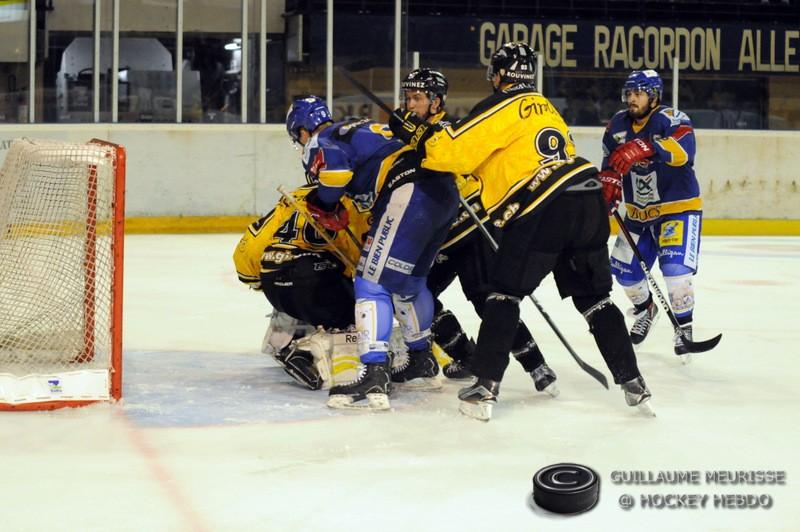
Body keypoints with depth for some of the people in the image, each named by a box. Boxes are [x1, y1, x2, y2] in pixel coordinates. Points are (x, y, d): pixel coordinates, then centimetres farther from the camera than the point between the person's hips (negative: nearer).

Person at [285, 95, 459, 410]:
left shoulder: (321, 141, 6)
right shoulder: (362, 129, 32)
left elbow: (335, 165, -15)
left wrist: (326, 208, 3)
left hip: (409, 194, -9)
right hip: (445, 190, 9)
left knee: (373, 283, -7)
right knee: (408, 281, 25)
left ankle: (374, 379, -18)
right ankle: (423, 366, 37)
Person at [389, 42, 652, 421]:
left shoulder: (502, 106, 0)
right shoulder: (544, 107, 26)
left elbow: (458, 150, -6)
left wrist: (416, 135, 7)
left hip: (547, 208, -8)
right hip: (590, 200, 8)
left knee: (504, 291, 1)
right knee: (594, 297, 17)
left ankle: (485, 389, -4)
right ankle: (632, 383, 14)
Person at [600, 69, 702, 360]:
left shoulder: (671, 119, -21)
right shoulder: (618, 124, -1)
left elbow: (684, 150, -43)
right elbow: (610, 163, 11)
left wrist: (644, 148, -57)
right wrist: (609, 185, -10)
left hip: (679, 207, -6)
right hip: (639, 212, 7)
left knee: (676, 268, -21)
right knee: (623, 268, 8)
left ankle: (684, 326, 1)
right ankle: (645, 308, 37)